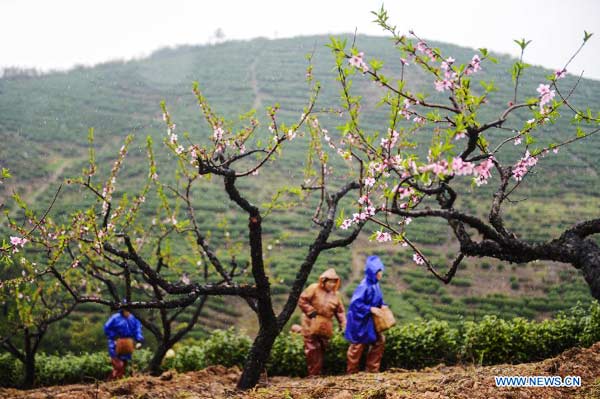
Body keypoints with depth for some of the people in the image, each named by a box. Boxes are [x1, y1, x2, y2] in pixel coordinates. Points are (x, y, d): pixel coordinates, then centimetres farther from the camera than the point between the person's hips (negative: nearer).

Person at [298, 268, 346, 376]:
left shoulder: (335, 295, 9)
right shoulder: (313, 289, -6)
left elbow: (340, 311, 11)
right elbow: (302, 301, -9)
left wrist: (343, 325, -1)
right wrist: (311, 311, -16)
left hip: (325, 327, 5)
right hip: (311, 325, -5)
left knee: (321, 350, 7)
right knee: (312, 349, -5)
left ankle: (317, 372, 15)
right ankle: (312, 373, 1)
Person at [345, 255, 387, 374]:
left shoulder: (375, 285, 3)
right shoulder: (364, 286, -24)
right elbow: (355, 303, -27)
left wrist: (383, 305, -2)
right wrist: (370, 309, -26)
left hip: (370, 321, 9)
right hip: (360, 321, -9)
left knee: (379, 341, 6)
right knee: (358, 346, 3)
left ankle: (372, 369, 15)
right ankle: (352, 372, 18)